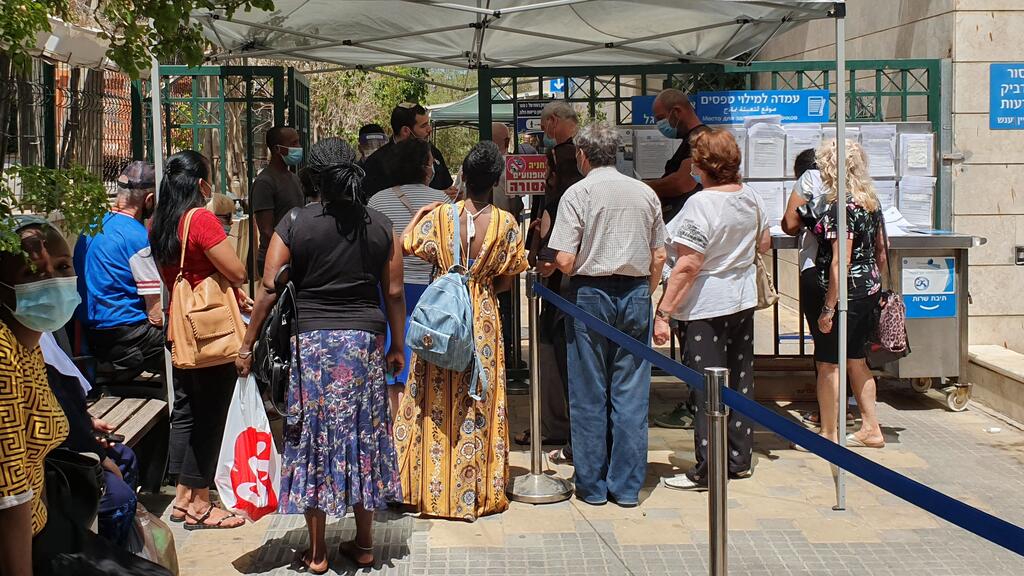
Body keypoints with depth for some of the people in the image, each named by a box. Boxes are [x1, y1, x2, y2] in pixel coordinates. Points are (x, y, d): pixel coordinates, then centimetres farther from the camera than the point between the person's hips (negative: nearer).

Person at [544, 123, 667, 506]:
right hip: (636, 294, 3)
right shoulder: (645, 193, 6)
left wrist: (547, 268, 8)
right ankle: (627, 486, 10)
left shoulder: (578, 193, -7)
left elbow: (565, 262, -13)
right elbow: (659, 256, 8)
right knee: (631, 393, 7)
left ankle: (592, 485, 11)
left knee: (589, 395, 5)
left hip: (591, 293, -3)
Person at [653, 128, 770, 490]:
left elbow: (688, 264, -25)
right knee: (739, 381, 15)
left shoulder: (700, 204, -21)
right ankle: (739, 460, 25)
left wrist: (663, 311, -21)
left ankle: (706, 471, 5)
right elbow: (764, 244, 15)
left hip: (704, 309, -7)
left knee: (706, 390, -1)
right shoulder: (750, 196, 1)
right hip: (743, 300, 8)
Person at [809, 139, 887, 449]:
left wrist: (828, 308, -19)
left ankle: (829, 434, 8)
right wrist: (876, 286, 24)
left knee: (828, 364, 2)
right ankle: (871, 429, 23)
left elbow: (840, 261, -22)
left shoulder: (841, 206, -19)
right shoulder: (871, 202, 8)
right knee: (855, 359, 18)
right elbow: (881, 250, 15)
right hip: (869, 291, 9)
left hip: (846, 294, -9)